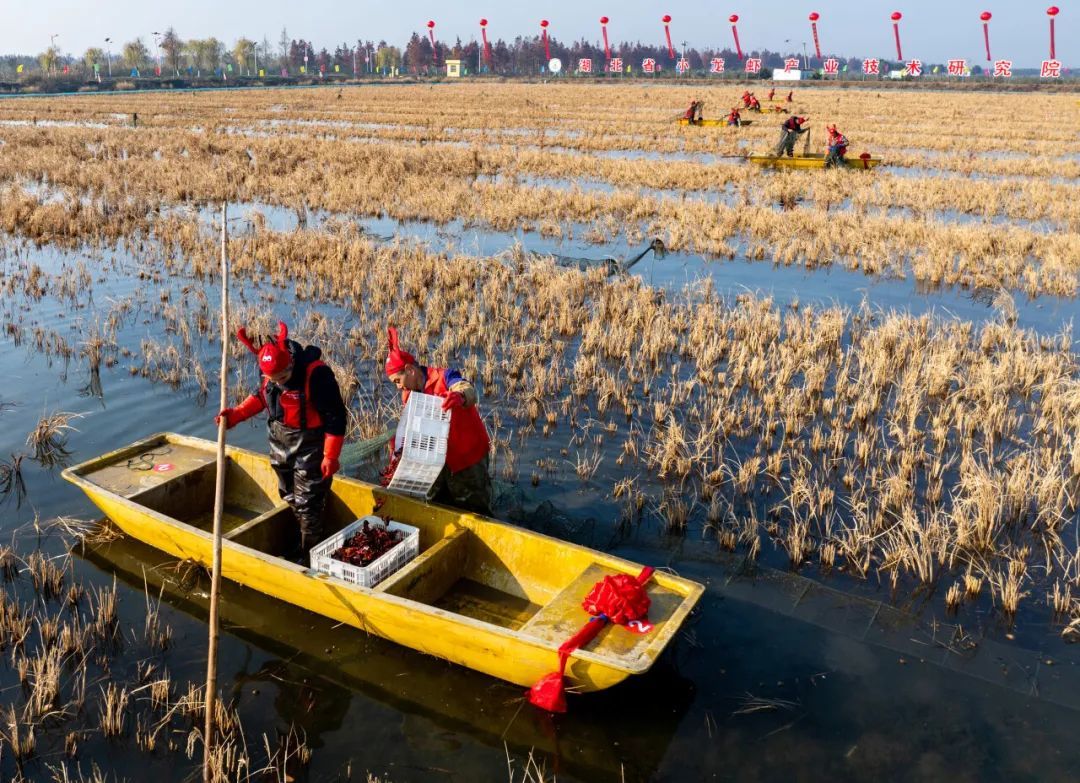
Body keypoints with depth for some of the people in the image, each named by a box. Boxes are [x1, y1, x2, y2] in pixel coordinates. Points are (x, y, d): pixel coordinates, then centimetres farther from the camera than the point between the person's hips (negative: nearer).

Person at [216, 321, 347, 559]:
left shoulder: (316, 373, -30)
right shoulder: (270, 372, -8)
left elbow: (335, 417, -24)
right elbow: (261, 396, 14)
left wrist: (331, 456, -21)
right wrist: (235, 415, 0)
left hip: (309, 447, -7)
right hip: (279, 442, 8)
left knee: (307, 503, -1)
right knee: (288, 496, 20)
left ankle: (309, 554, 16)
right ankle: (304, 540, 39)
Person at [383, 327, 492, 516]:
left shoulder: (443, 378, -19)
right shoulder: (409, 396, 4)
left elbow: (469, 390, -38)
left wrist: (460, 396, -62)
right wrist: (397, 458, -10)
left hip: (468, 454, -8)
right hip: (440, 458, 8)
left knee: (473, 511, 1)